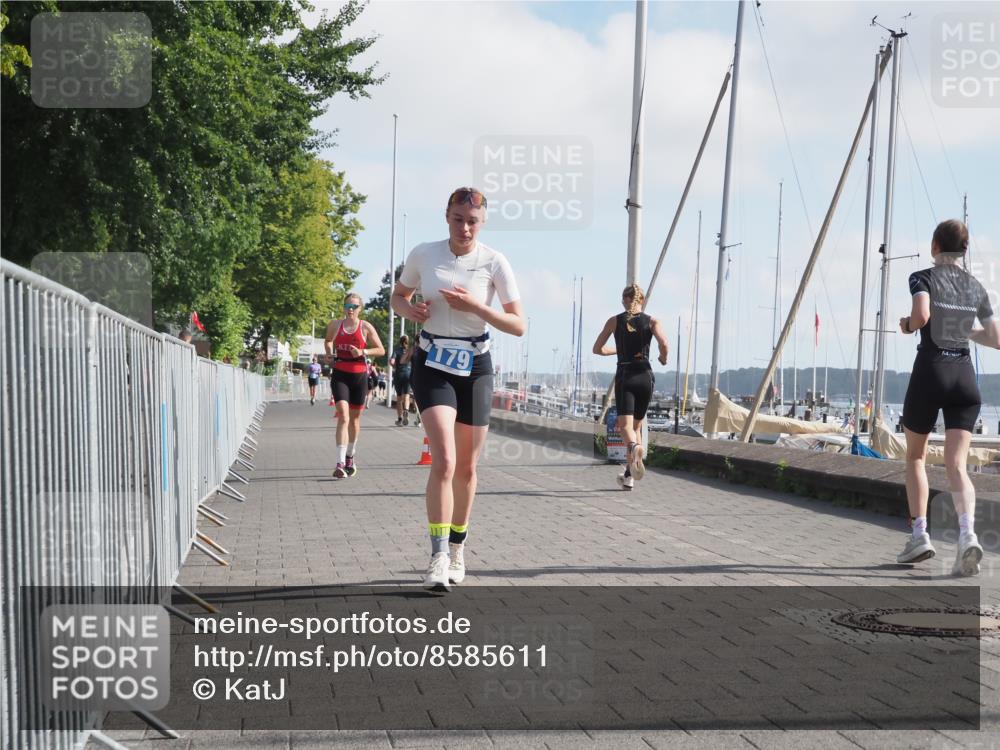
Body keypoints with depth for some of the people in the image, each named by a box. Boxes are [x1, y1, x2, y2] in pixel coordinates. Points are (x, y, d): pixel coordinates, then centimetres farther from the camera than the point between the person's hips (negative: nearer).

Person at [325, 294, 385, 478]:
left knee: (355, 419, 13)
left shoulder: (366, 327, -1)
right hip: (340, 375, -1)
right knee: (343, 415, -17)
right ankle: (340, 463, -22)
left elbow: (381, 350, 2)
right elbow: (328, 341, 24)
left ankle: (350, 458, 33)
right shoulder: (335, 325, 4)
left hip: (359, 375, 1)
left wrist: (363, 352, -14)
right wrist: (329, 353, 4)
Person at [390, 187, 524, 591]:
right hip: (431, 364, -1)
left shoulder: (494, 262, -7)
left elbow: (519, 326, -8)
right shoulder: (423, 254, -4)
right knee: (444, 460, -18)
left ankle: (457, 549, 27)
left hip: (474, 367, 1)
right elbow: (398, 296, 13)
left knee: (465, 467, 8)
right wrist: (410, 309, -10)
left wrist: (474, 306, -22)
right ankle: (439, 556, -17)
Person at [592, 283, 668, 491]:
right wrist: (663, 358, 8)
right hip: (645, 375, 2)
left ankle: (635, 447, -46)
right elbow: (663, 343, -13)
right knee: (637, 425, 15)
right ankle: (629, 476, 18)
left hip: (624, 375, -2)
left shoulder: (615, 321, 5)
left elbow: (597, 349, 7)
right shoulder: (651, 321, 4)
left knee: (626, 425, -11)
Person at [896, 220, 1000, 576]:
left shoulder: (923, 278, -2)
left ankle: (919, 534, 10)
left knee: (915, 457, 17)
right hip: (964, 376, 3)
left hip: (929, 373, -3)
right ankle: (967, 533, -27)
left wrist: (907, 325, 0)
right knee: (957, 465, -4)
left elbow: (921, 315, -22)